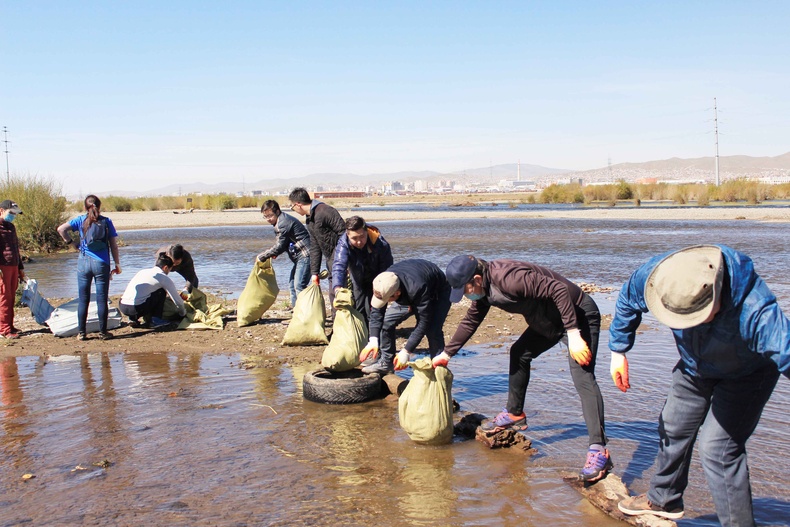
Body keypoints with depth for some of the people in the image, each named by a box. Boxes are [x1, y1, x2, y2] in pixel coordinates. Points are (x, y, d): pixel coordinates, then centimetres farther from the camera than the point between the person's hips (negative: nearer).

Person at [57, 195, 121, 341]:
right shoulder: (106, 221, 0)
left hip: (84, 262, 1)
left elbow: (61, 229, -8)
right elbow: (113, 245, 0)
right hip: (101, 263, -1)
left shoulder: (81, 220, 3)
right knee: (101, 299, 4)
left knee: (83, 299, 7)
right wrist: (117, 264, 6)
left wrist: (72, 242, 4)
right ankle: (103, 332, 8)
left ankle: (82, 333, 10)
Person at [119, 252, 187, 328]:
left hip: (122, 307, 7)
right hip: (137, 309, -7)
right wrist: (183, 313, 31)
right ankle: (155, 319, 9)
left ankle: (134, 318, 19)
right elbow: (177, 301, 11)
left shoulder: (142, 271, 23)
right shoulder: (164, 278, 4)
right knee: (162, 291, 11)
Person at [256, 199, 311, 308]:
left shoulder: (283, 223, -17)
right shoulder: (283, 220, 15)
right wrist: (274, 253, 0)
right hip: (300, 256, 11)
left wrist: (262, 257, -6)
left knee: (299, 286, -14)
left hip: (305, 255, -11)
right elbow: (284, 244, 18)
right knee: (292, 284, 14)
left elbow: (279, 246, -17)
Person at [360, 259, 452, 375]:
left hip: (438, 292, -6)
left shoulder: (417, 288, -45)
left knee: (432, 330, -28)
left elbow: (423, 323, -36)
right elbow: (376, 312, -15)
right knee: (386, 321, -6)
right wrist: (373, 341, -26)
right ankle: (386, 362, 8)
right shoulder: (383, 284, -27)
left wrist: (406, 352, -34)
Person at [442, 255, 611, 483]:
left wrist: (573, 334, -33)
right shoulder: (484, 288, 0)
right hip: (547, 320, 10)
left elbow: (560, 289, -33)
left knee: (582, 377, -20)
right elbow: (470, 322, 14)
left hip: (578, 314, -10)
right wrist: (446, 354, 16)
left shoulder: (508, 277, -31)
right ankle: (514, 414, 32)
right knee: (519, 353, 16)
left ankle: (598, 450, -23)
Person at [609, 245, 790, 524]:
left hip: (747, 372, -5)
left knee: (717, 446, -17)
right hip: (695, 365, 6)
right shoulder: (657, 274, -31)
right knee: (673, 428, 18)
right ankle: (663, 499, 42)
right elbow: (627, 302, -10)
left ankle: (738, 521, 3)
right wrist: (618, 351, -2)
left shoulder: (756, 312, -47)